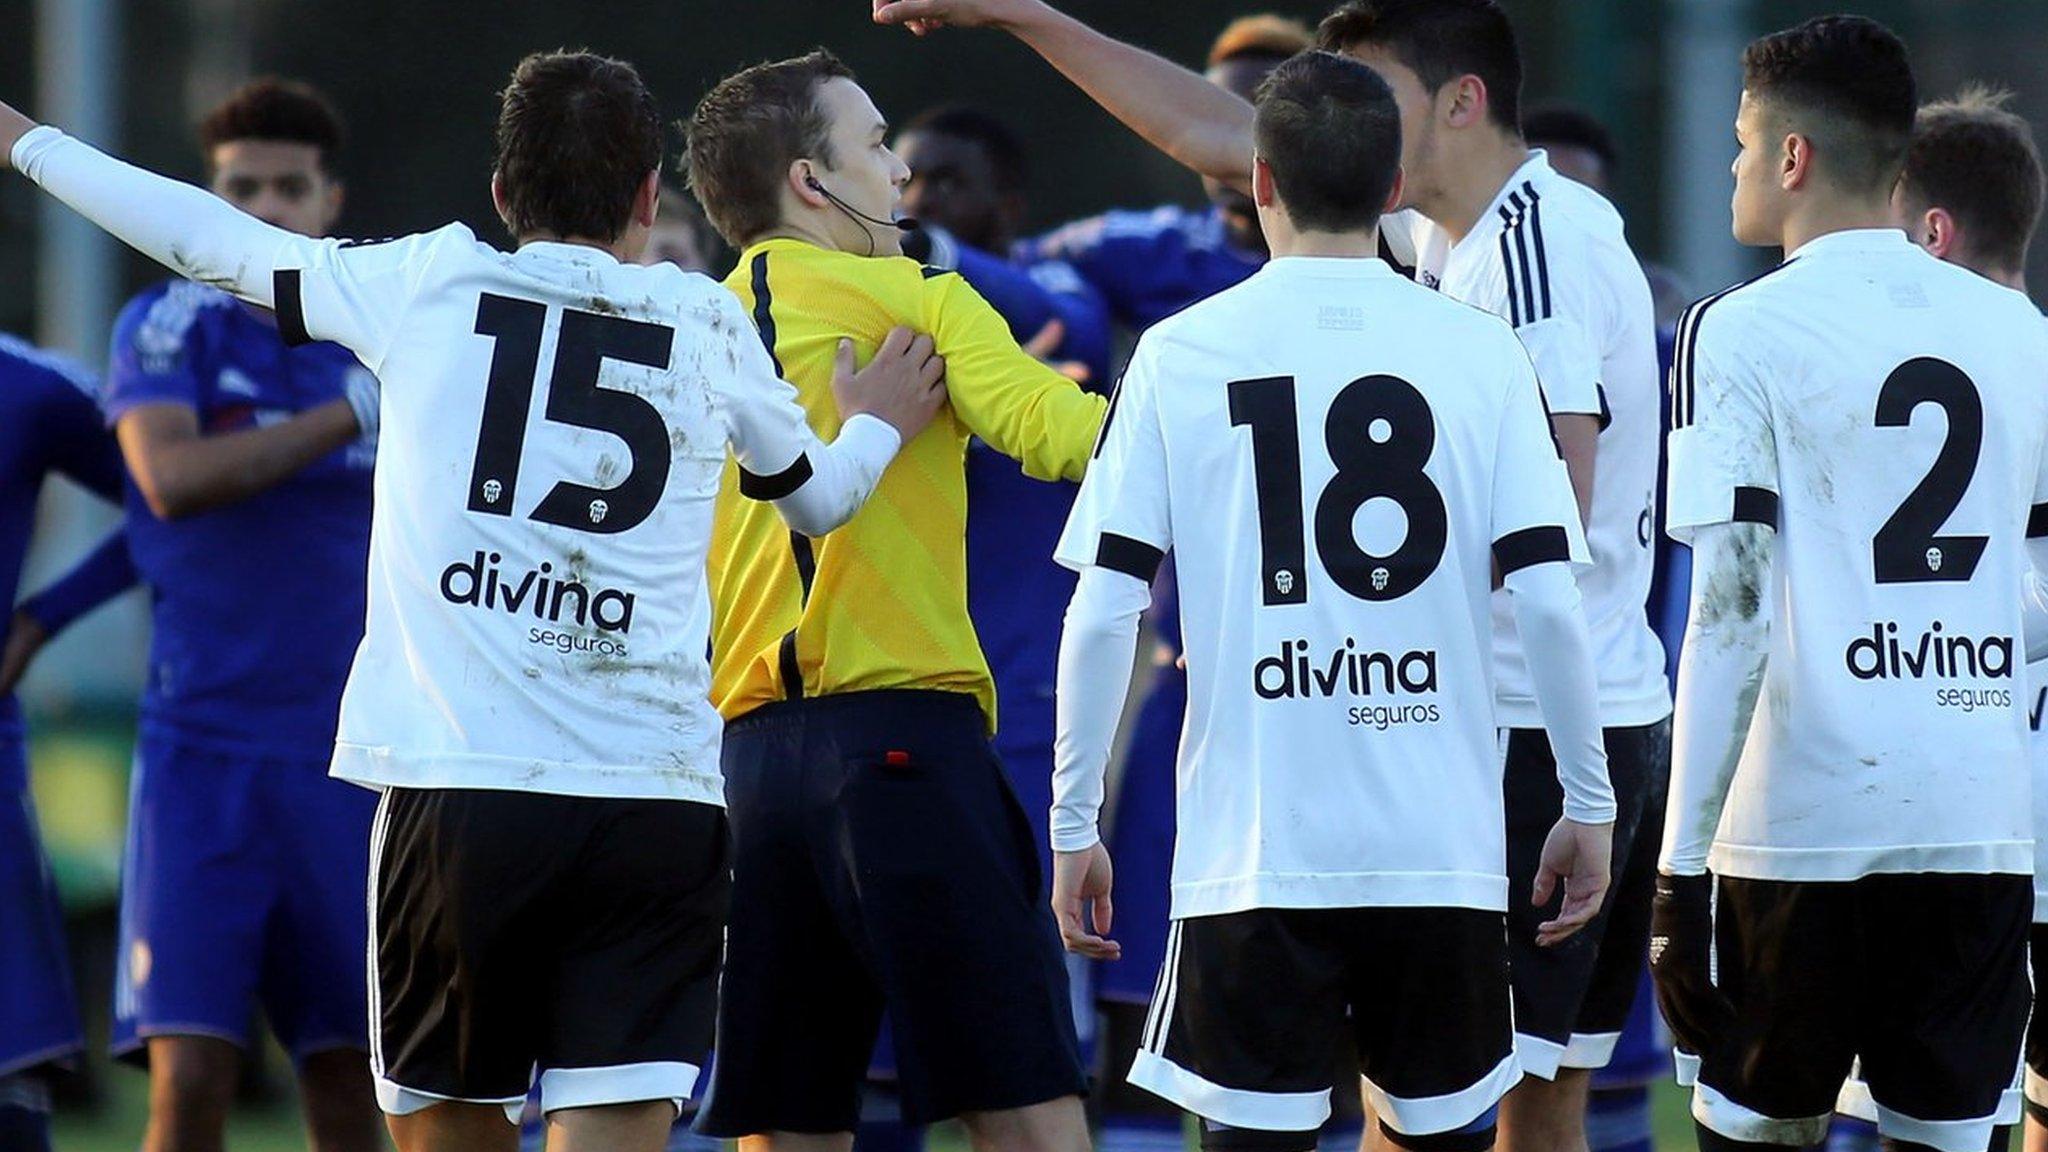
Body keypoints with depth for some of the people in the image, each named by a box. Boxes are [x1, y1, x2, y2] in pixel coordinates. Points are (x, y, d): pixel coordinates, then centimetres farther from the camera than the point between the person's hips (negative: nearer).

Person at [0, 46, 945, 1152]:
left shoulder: (431, 284, 8)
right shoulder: (707, 324, 11)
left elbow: (214, 240, 19)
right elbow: (818, 497, 28)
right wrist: (876, 426, 51)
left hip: (459, 789, 0)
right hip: (659, 799, 0)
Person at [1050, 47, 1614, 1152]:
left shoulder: (1181, 355, 0)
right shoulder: (1479, 353, 2)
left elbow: (1104, 614, -3)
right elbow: (1550, 600, -2)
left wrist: (1075, 824, 6)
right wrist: (1590, 805, 8)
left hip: (1254, 850, -1)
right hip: (1442, 850, 1)